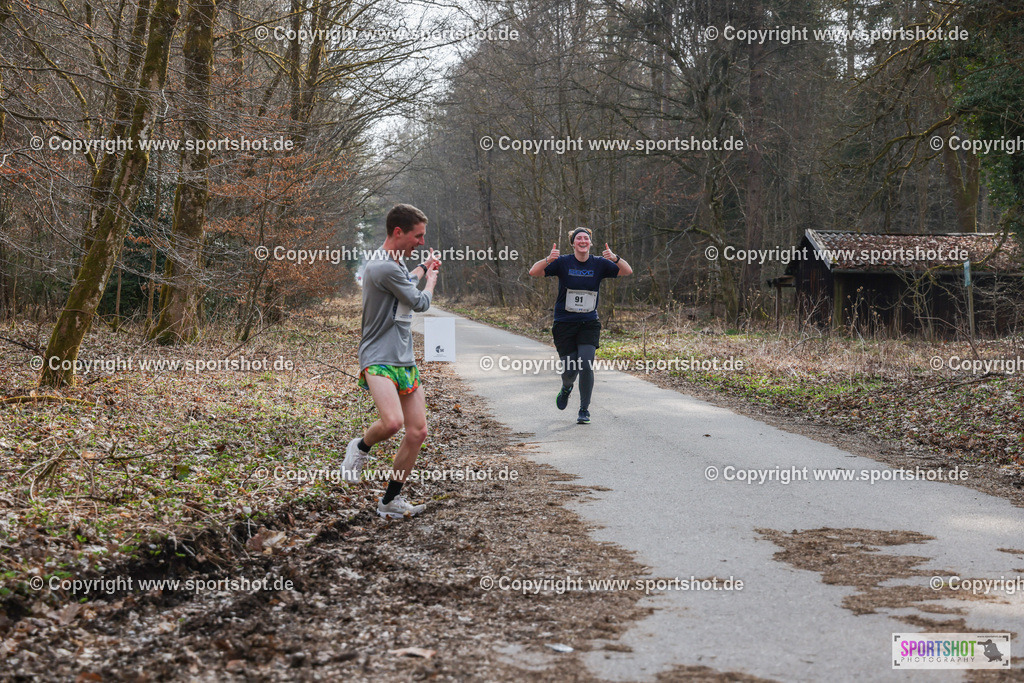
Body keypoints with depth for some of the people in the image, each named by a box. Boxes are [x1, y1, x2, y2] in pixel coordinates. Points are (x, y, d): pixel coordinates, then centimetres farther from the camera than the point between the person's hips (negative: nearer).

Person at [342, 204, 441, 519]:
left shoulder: (397, 264, 15)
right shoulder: (383, 267, -17)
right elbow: (420, 302, -7)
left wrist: (424, 267, 45)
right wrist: (431, 279, 11)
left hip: (405, 361, 9)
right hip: (378, 359, -9)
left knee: (417, 432, 2)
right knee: (391, 422, -30)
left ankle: (391, 501, 14)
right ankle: (361, 446, 5)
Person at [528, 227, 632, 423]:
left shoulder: (599, 264, 2)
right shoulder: (563, 262, -3)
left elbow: (627, 271, -3)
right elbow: (534, 272, -11)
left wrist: (615, 258, -22)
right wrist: (548, 260, -30)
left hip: (589, 324, 1)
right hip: (564, 324, -1)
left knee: (586, 365, -14)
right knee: (570, 370, -3)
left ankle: (584, 409, 3)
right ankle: (566, 388, 36)